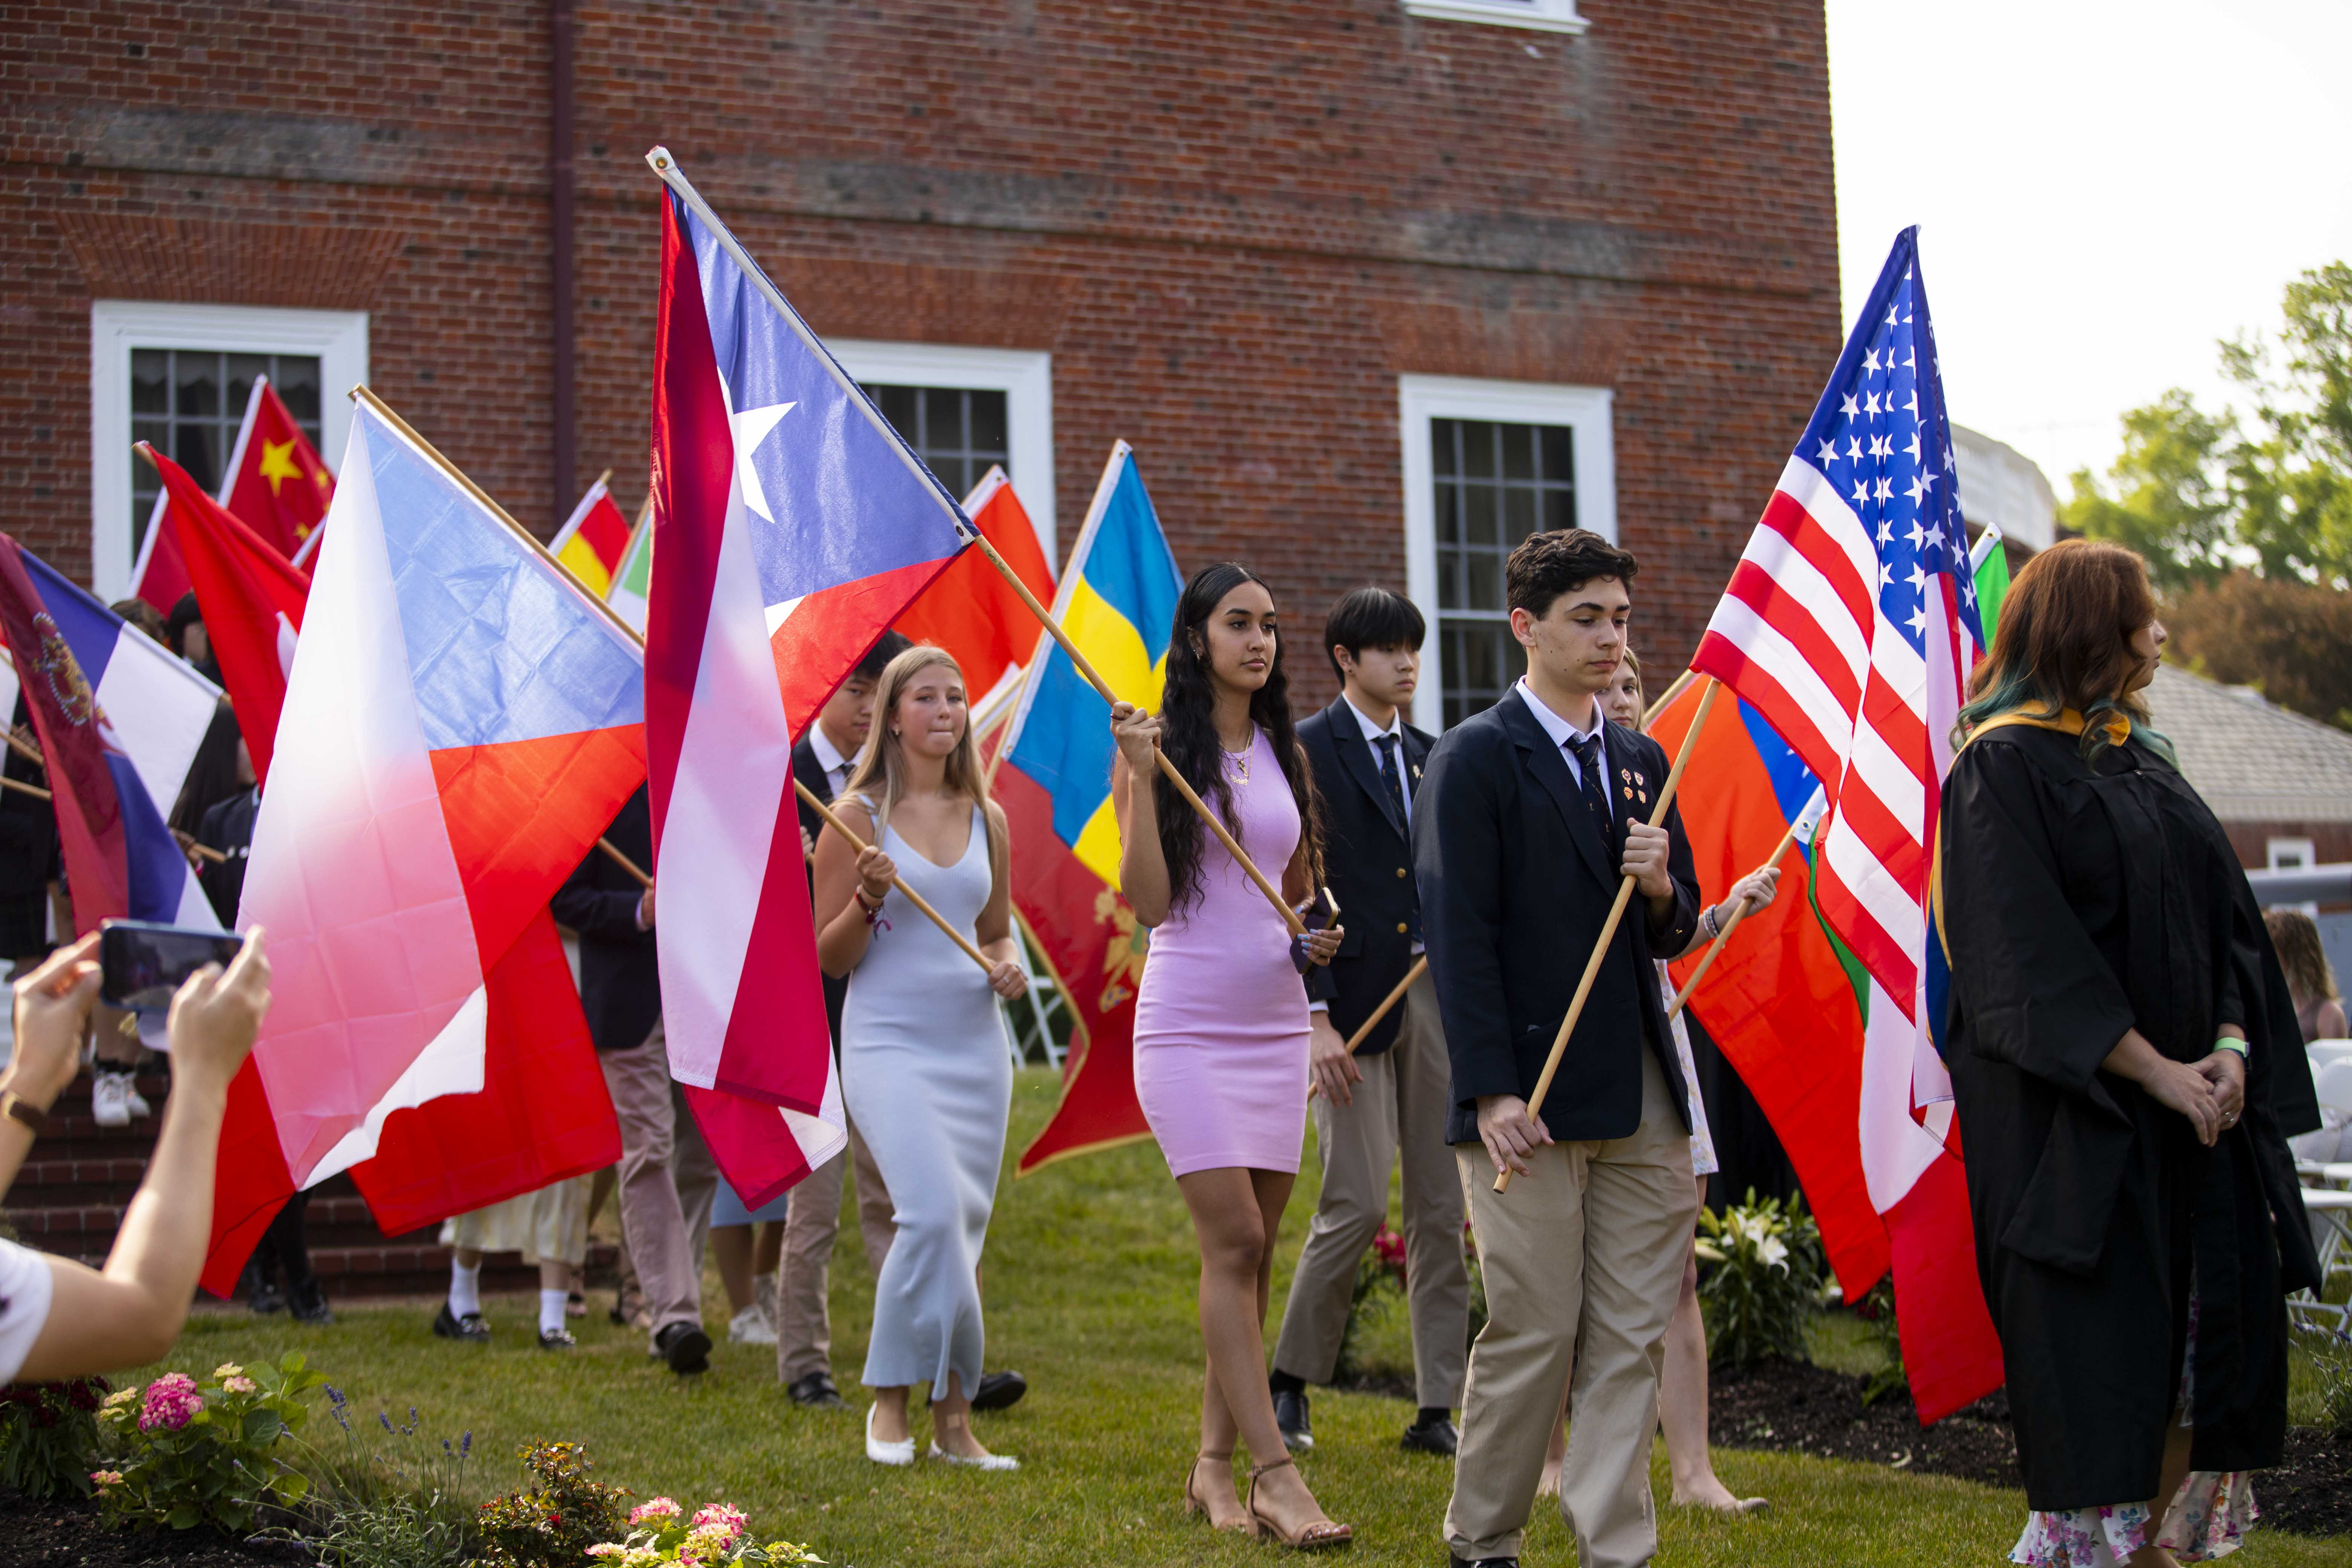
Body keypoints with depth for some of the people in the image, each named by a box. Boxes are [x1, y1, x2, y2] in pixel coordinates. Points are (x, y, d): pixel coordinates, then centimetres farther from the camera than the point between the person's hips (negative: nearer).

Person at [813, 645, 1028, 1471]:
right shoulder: (860, 817, -3)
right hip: (890, 1040, -5)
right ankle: (890, 1402, -1)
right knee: (933, 1213, -19)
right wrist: (868, 899, -18)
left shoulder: (986, 819, 11)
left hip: (975, 1045, 5)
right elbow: (827, 957, -1)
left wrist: (1010, 966, 0)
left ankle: (954, 1420, 13)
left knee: (964, 1229, 5)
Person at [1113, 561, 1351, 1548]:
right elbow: (1147, 899, -11)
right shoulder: (1161, 748, -4)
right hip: (1189, 1022, -6)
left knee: (1254, 1253, 7)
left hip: (1276, 1020, 6)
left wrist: (1316, 934, 5)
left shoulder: (1284, 755, 13)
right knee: (1232, 1241, -12)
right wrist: (1139, 776, -18)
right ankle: (1273, 1471, -12)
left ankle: (1216, 1464, 16)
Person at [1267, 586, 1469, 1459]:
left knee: (1442, 1207, 5)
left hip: (1435, 995, 6)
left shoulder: (1429, 757, 16)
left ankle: (1438, 1409, 10)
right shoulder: (1307, 751, -3)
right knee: (1357, 1204, -8)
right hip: (1353, 1001, -6)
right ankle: (1289, 1381, 12)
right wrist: (1314, 1017, -16)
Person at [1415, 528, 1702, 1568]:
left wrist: (1660, 887, -5)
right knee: (1534, 1334, -1)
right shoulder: (1476, 759, -4)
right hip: (1533, 1097, -6)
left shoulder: (1641, 761, 16)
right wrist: (1493, 1092, -16)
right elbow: (1459, 935, -9)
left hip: (1640, 1095, 6)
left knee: (1631, 1339, 4)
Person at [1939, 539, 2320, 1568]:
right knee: (2098, 1360, -6)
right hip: (2074, 1118, -7)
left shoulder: (2142, 759, 16)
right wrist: (2155, 1070, -18)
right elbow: (2032, 958, -16)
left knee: (2206, 1331, 7)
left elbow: (2222, 917, 14)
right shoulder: (2004, 767, -8)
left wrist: (2230, 1048, -3)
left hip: (2191, 1105, 7)